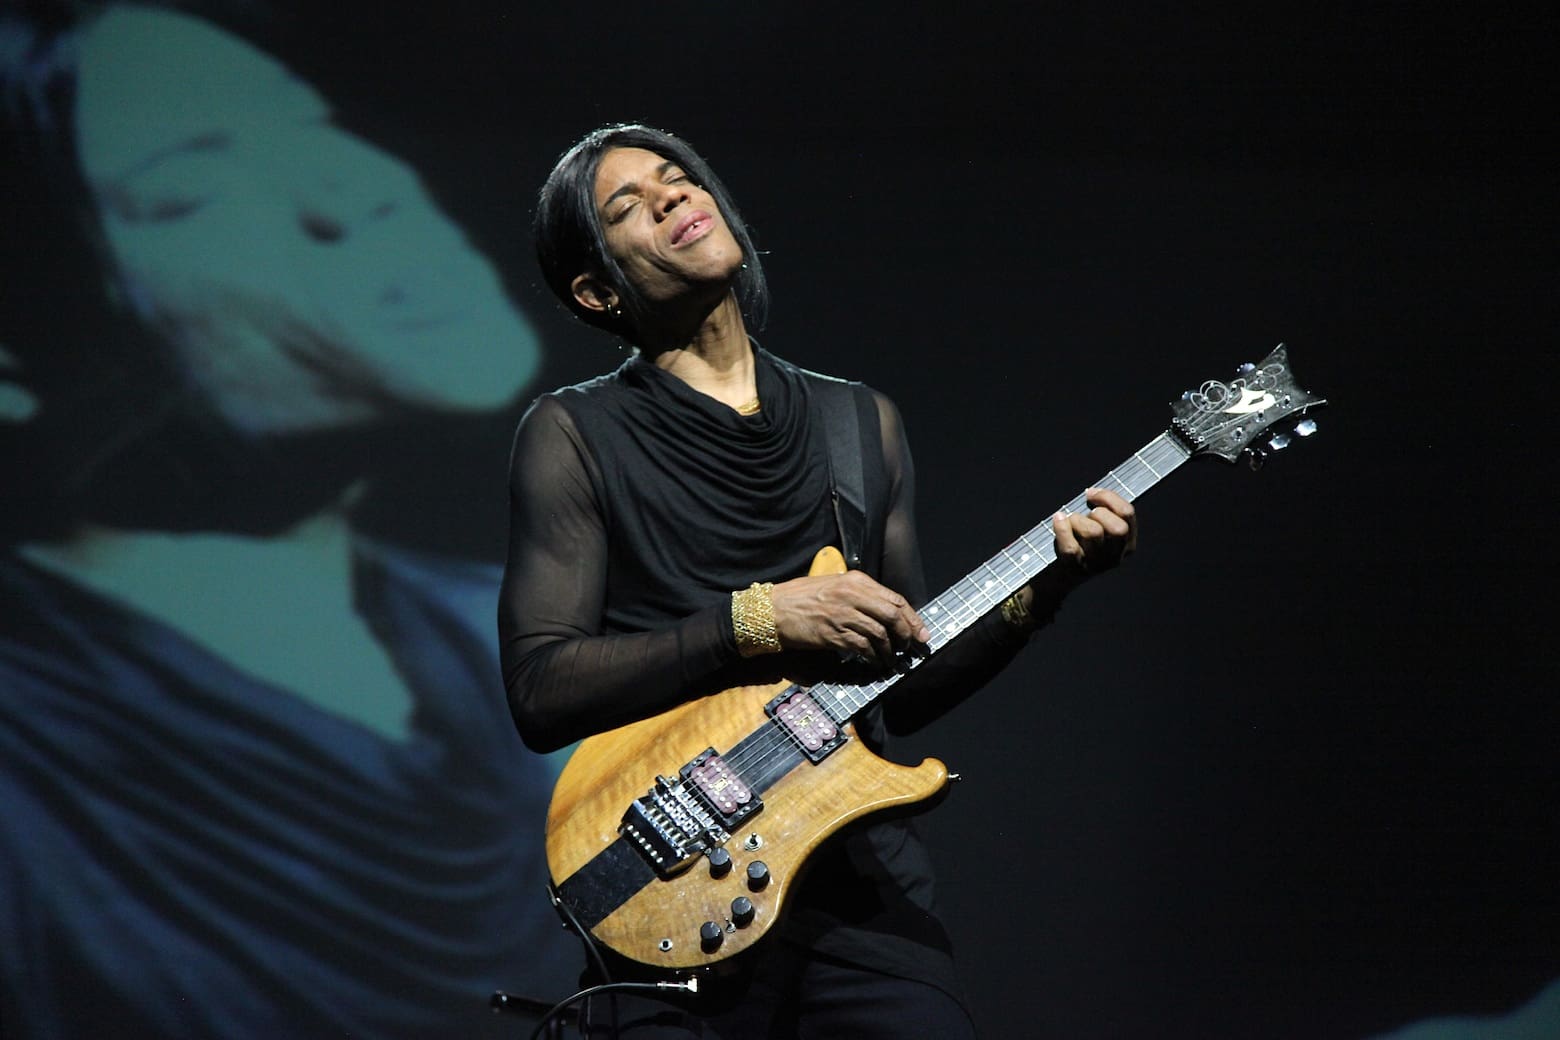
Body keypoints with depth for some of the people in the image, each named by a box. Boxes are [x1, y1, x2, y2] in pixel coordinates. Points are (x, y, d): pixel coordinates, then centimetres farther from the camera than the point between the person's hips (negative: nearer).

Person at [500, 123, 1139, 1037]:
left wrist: (1035, 595, 1)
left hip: (866, 872, 4)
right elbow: (540, 689, -8)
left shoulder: (864, 423, 16)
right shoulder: (575, 436, 2)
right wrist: (756, 621, -14)